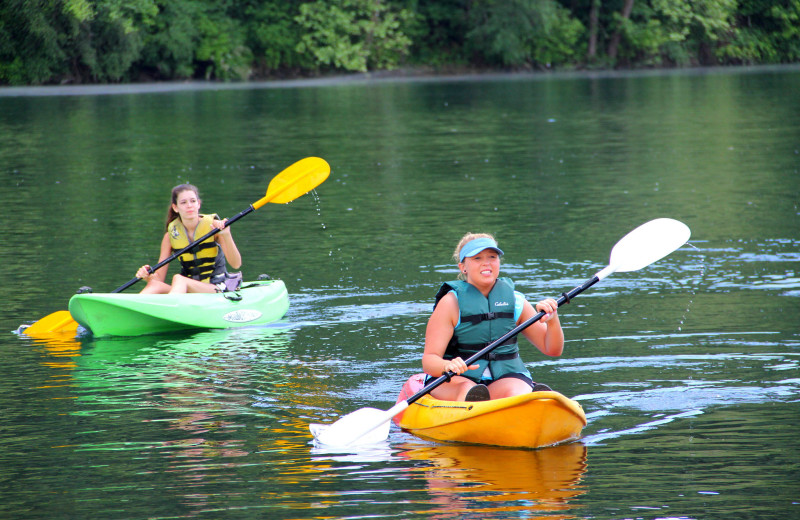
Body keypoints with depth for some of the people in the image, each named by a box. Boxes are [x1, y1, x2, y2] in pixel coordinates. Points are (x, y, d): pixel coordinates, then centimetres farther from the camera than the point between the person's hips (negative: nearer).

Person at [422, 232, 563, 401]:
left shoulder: (515, 301, 11)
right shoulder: (450, 303, -1)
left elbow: (553, 350, 12)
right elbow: (429, 361, -8)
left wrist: (552, 321, -9)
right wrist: (447, 366, -32)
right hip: (455, 381, -2)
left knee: (517, 393, -32)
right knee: (467, 390, -37)